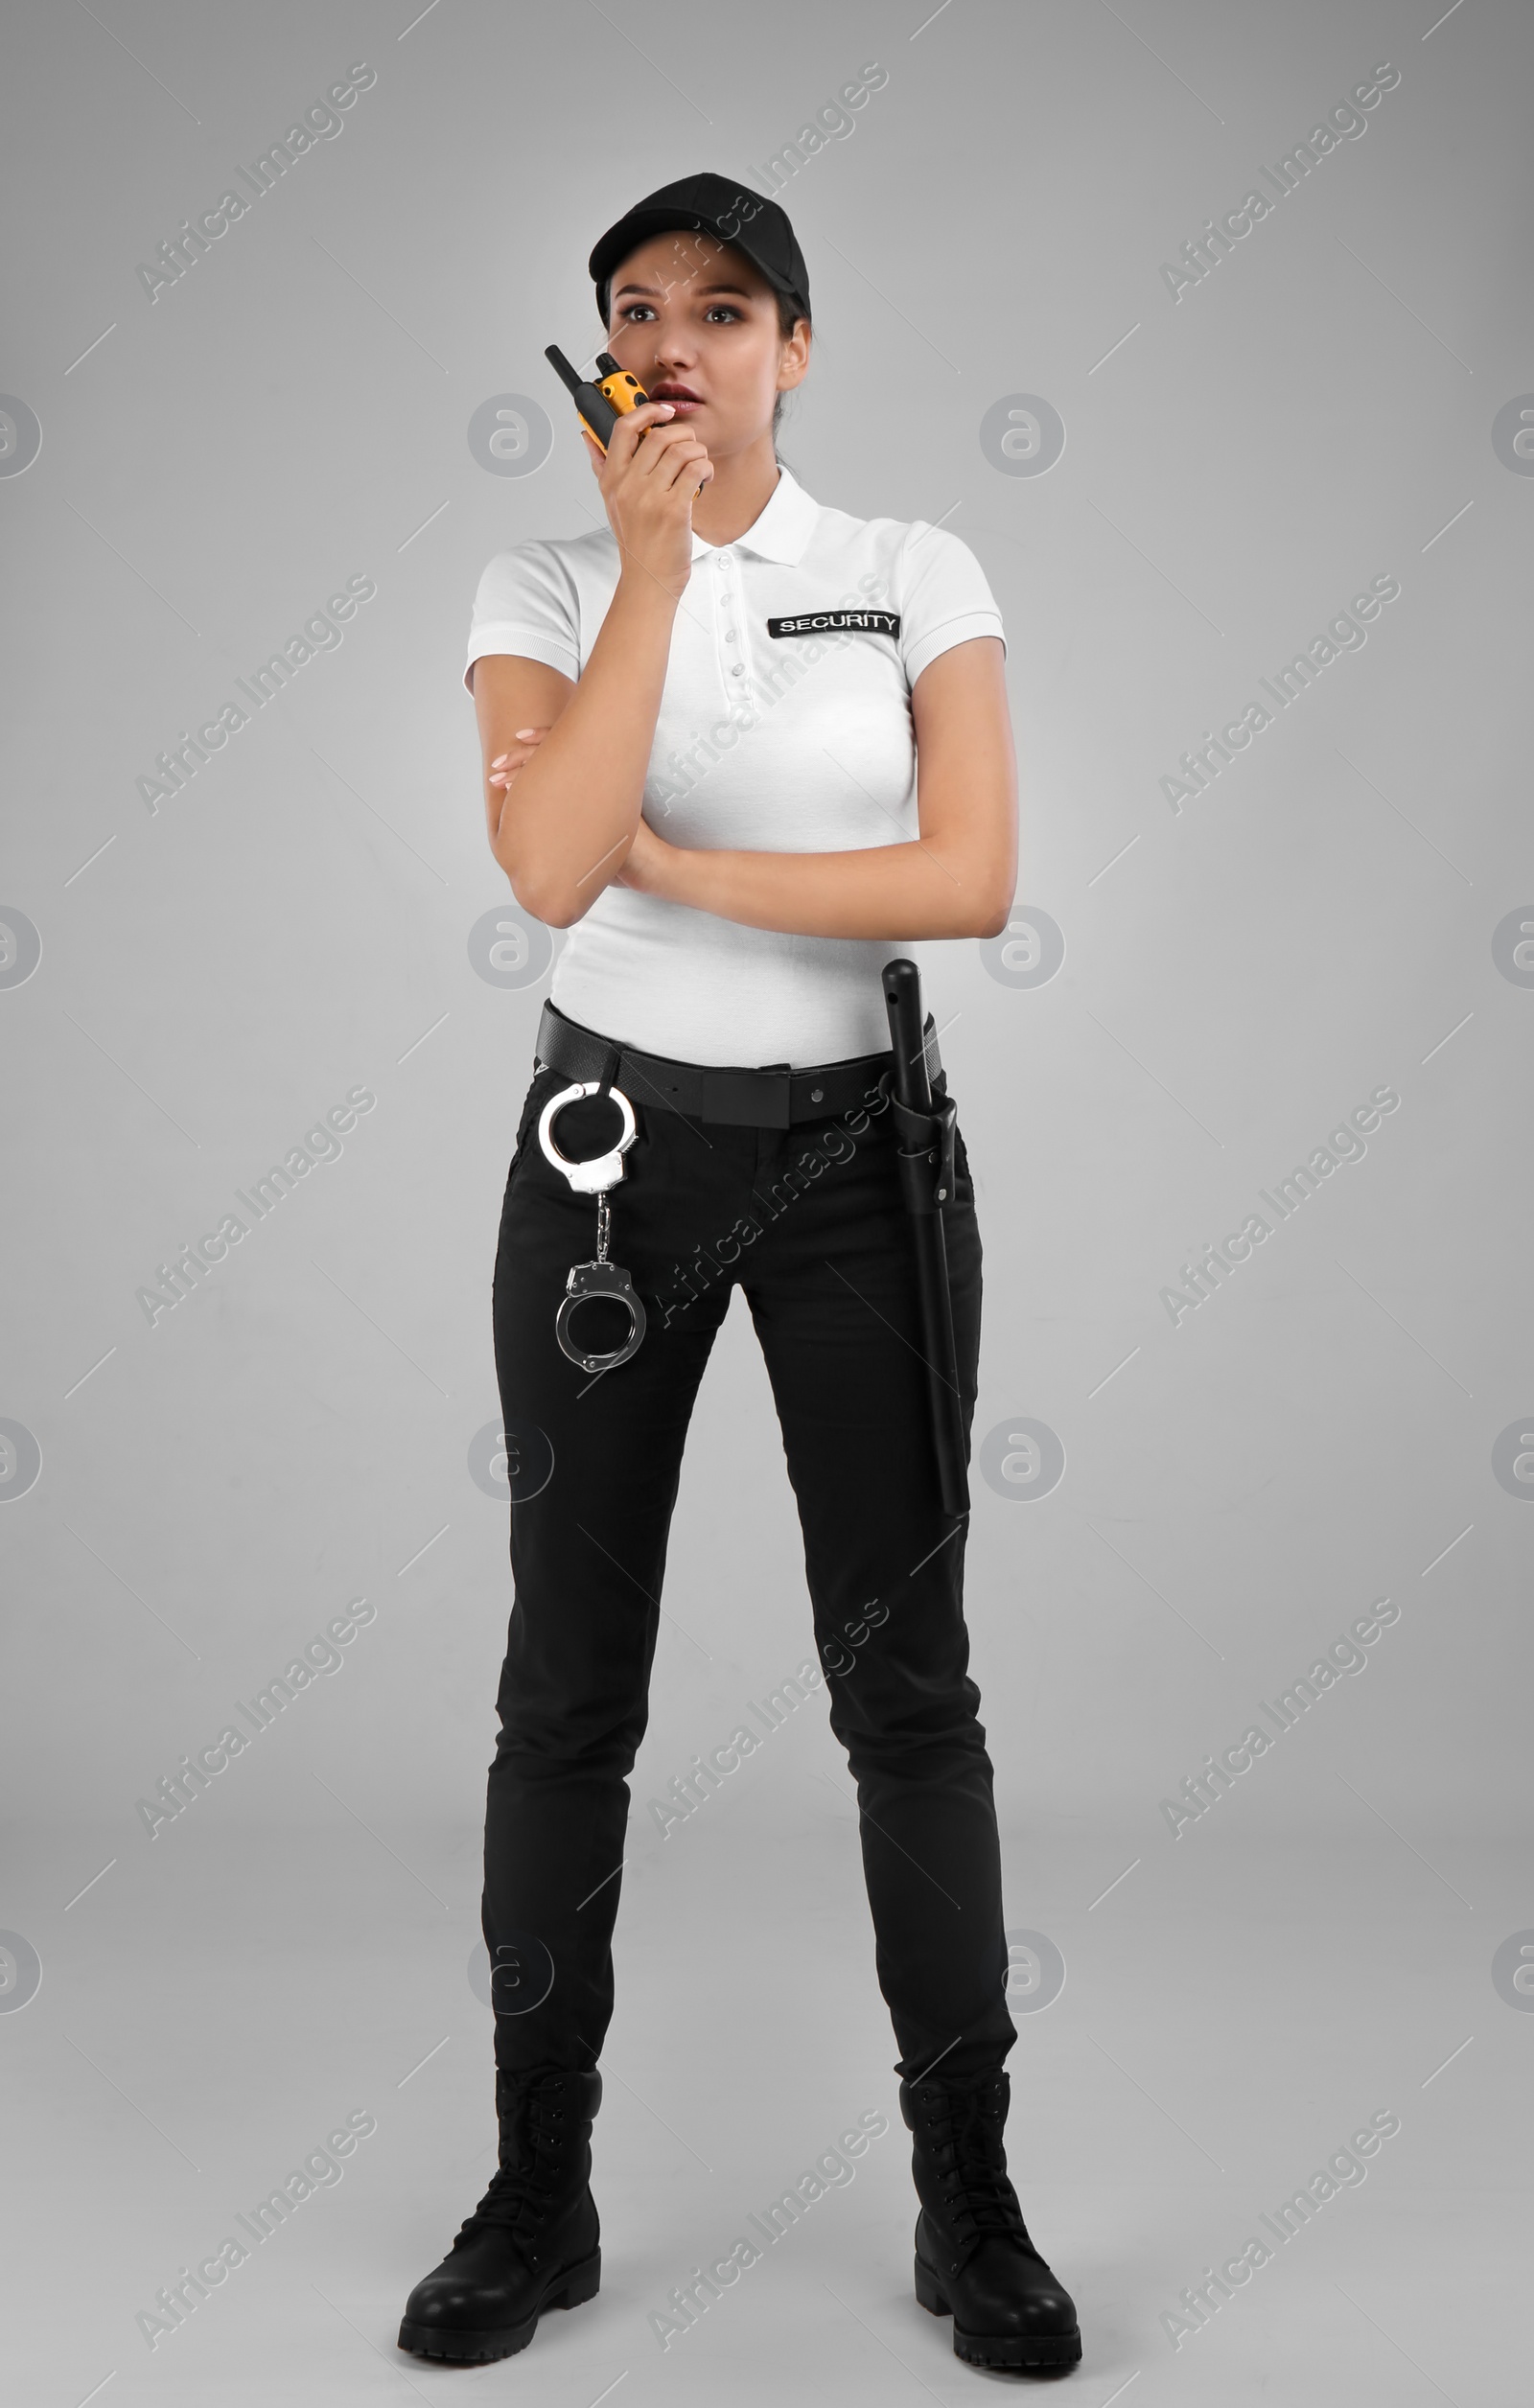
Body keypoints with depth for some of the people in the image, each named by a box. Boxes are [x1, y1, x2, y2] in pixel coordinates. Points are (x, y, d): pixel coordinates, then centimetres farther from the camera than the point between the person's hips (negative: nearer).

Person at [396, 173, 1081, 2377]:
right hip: (618, 1140, 1)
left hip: (863, 1144, 0)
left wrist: (668, 865, -13)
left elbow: (975, 879, -12)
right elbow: (550, 871, -17)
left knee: (907, 1672, 2)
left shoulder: (918, 578, 2)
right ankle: (539, 2192, 20)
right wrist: (651, 563, -17)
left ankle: (972, 2197, 16)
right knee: (569, 1677, 5)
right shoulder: (546, 590, 1)